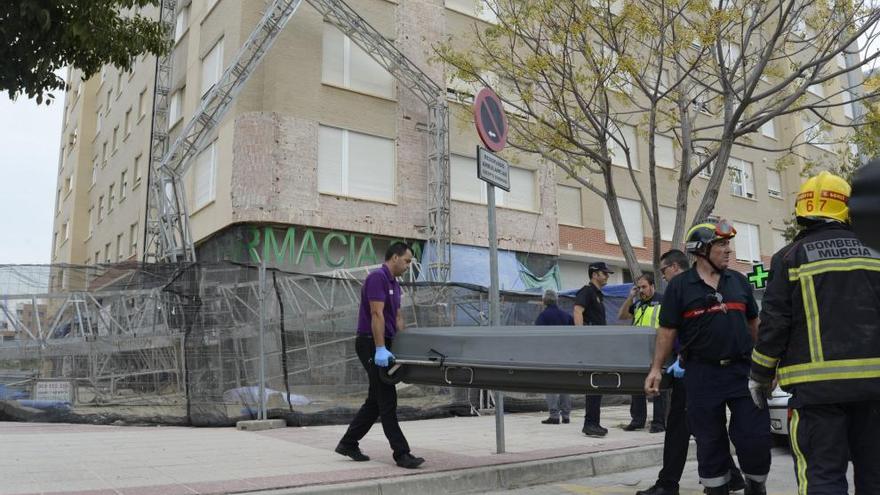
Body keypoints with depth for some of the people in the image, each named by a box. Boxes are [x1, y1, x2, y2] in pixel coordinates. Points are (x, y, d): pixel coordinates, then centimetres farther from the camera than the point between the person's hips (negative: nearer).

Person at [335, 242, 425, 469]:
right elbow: (376, 314, -22)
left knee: (376, 400, 13)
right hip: (371, 344, -10)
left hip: (384, 344, 10)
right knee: (387, 400, -7)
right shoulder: (377, 277, -14)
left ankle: (348, 443, 23)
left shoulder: (395, 284, 16)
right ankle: (401, 453, -4)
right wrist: (380, 349, -28)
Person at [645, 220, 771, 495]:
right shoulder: (679, 285, -1)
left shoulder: (739, 281, 10)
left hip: (742, 369, 3)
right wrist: (656, 368, -4)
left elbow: (754, 324, 16)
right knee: (710, 441, 7)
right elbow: (668, 330, 0)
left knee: (756, 435, 2)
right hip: (702, 374, -2)